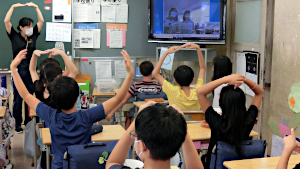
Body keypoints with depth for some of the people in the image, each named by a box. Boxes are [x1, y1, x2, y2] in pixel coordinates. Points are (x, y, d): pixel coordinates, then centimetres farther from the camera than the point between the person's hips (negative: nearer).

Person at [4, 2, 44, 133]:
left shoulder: (33, 36, 7)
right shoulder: (14, 37, 0)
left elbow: (41, 21, 7)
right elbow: (6, 21, -9)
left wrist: (35, 7, 5)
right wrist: (13, 7, -6)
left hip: (31, 71, 3)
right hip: (18, 72, -3)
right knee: (18, 98, 4)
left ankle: (29, 122, 20)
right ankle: (18, 123, 14)